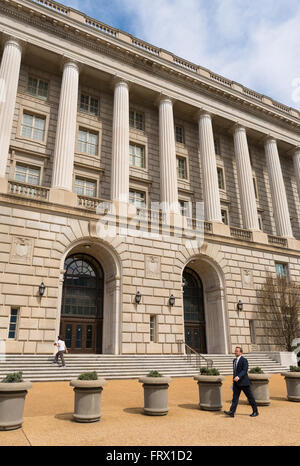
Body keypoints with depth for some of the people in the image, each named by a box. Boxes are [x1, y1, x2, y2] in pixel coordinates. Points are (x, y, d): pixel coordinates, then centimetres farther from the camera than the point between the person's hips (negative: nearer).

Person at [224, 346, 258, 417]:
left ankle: (255, 411, 20)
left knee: (250, 397, 6)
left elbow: (244, 370, -23)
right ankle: (232, 412, -5)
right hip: (236, 382, 7)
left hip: (243, 382, -7)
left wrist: (238, 377, -34)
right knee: (235, 397, -1)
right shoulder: (235, 360, 13)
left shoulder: (244, 360, -12)